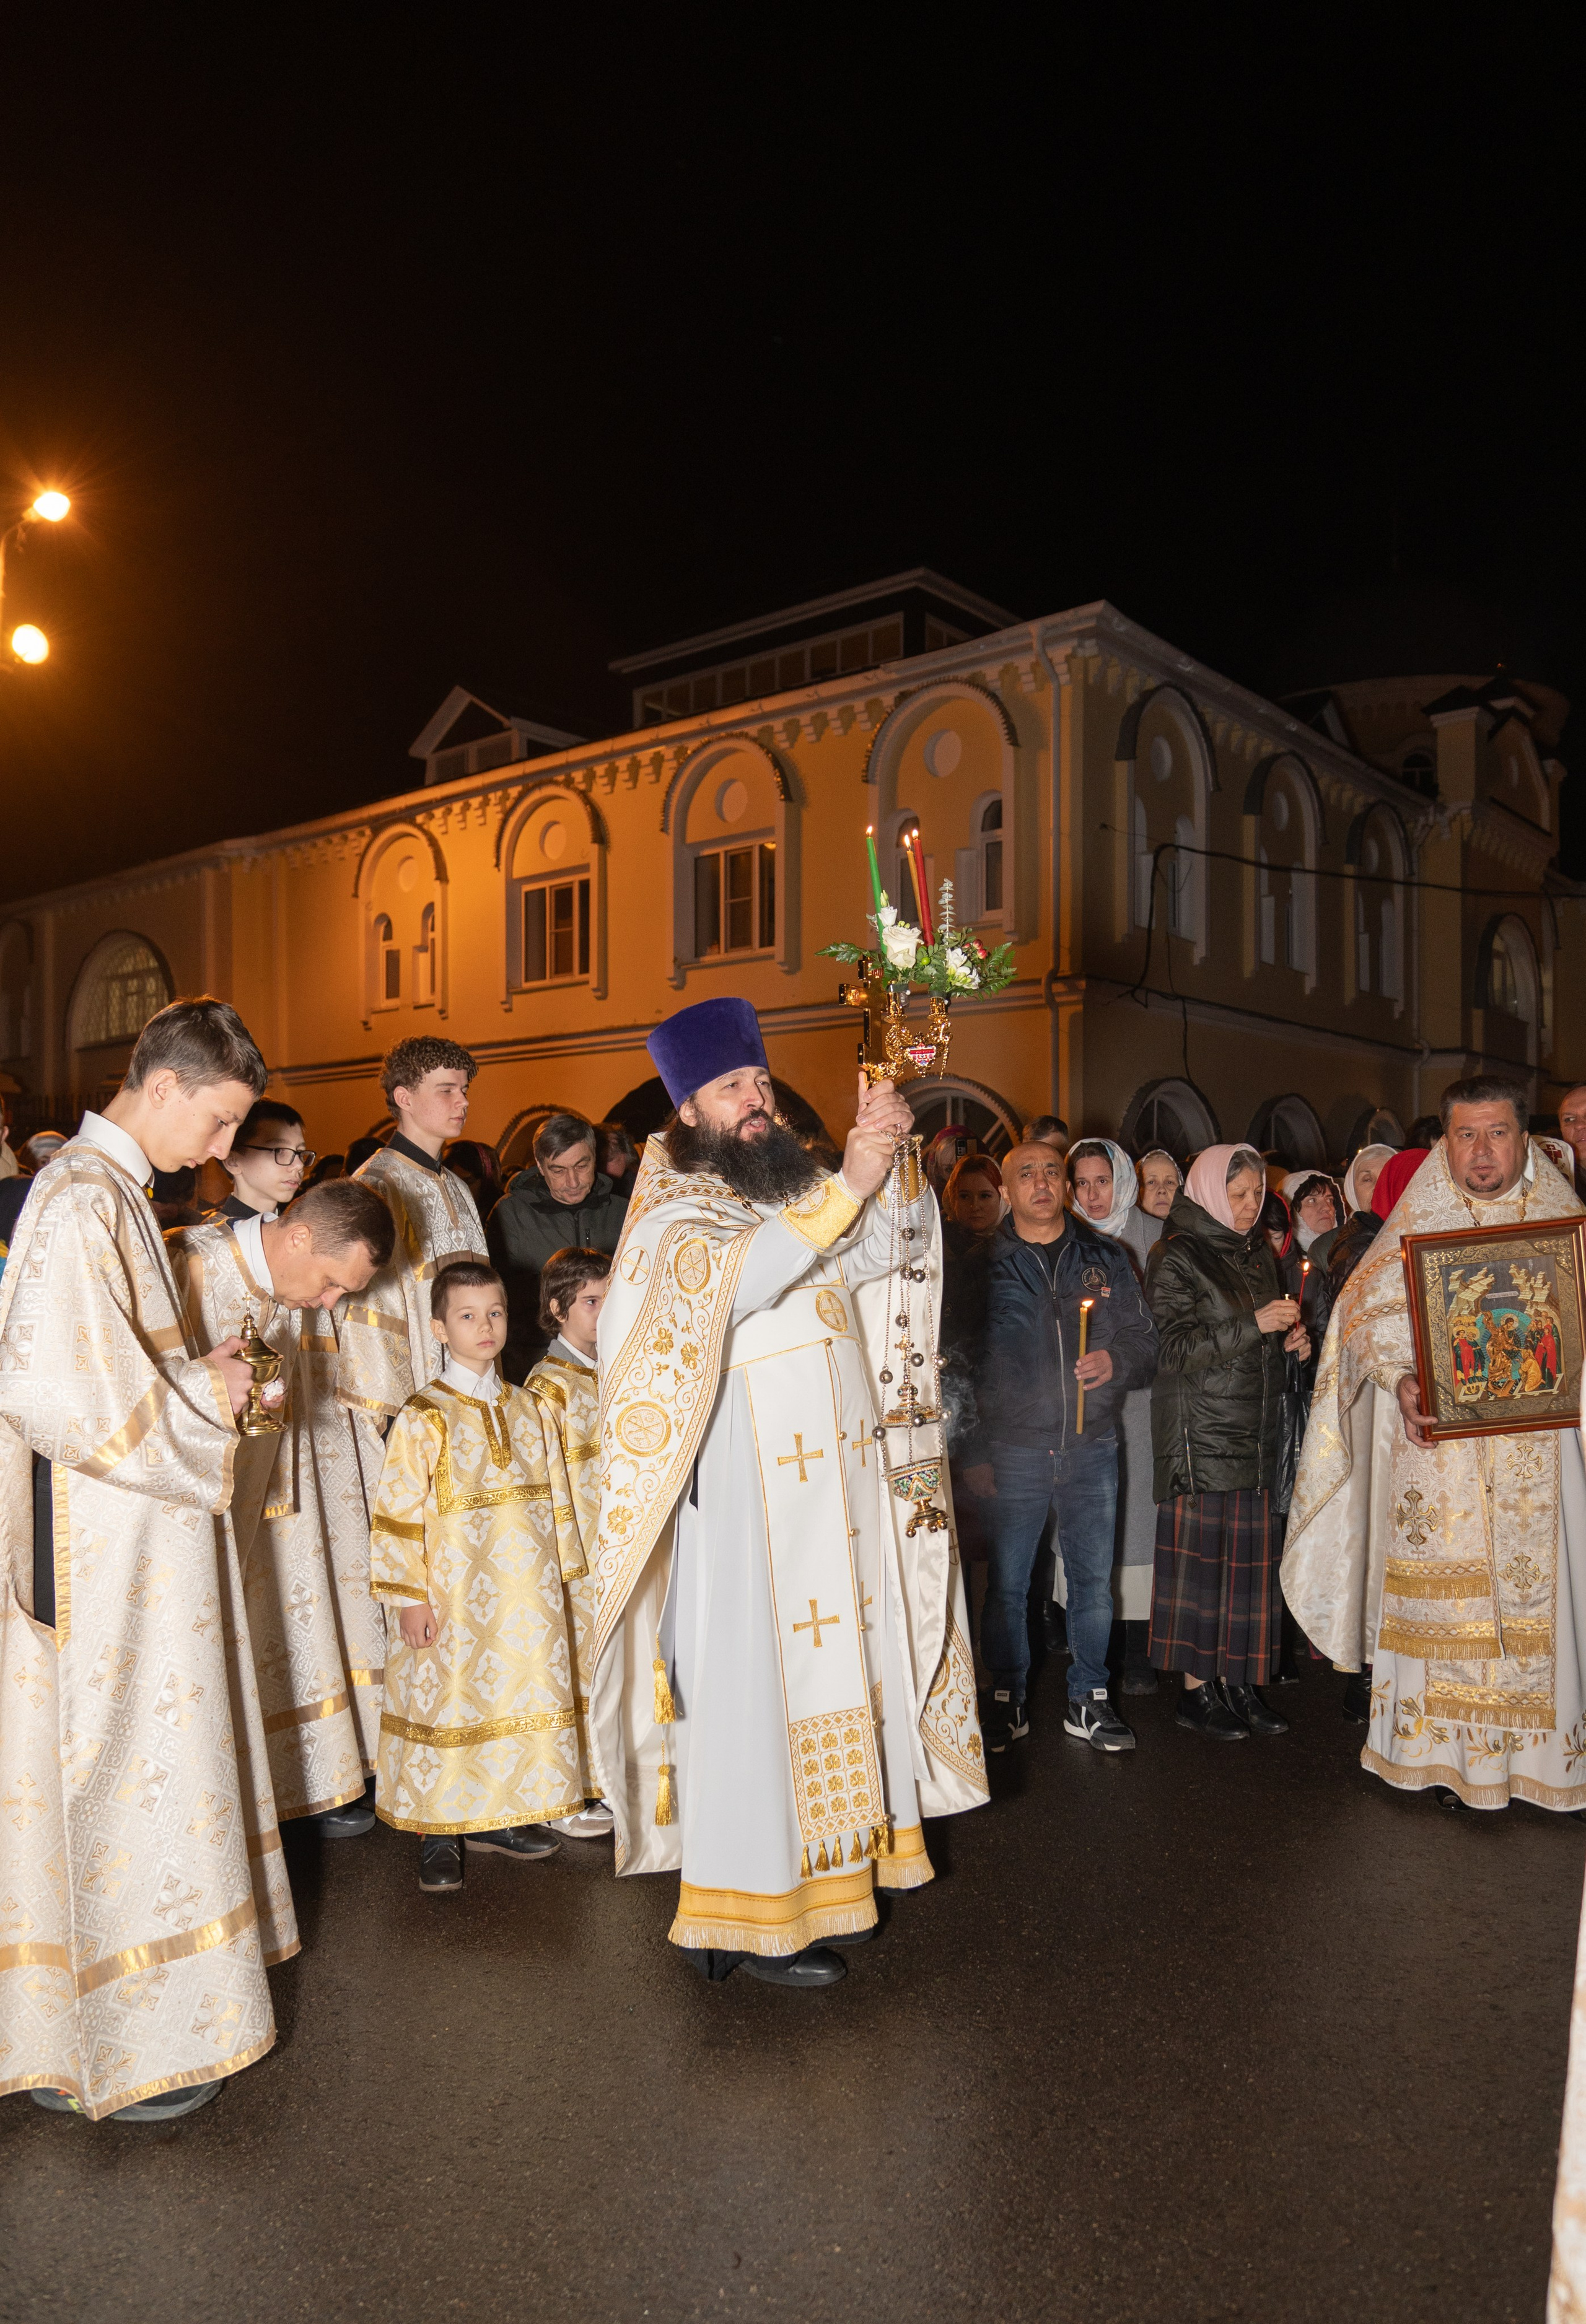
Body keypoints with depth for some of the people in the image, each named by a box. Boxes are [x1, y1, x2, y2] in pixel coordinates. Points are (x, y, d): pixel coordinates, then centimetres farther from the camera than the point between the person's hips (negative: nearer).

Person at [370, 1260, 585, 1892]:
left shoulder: (524, 1406, 8)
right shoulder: (423, 1418, -10)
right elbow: (397, 1514, -11)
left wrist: (555, 1568, 13)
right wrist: (409, 1597, -13)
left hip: (524, 1595, 5)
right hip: (454, 1599, -5)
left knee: (518, 1692, 11)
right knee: (447, 1703, 3)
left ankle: (498, 1817, 27)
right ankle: (437, 1833, 18)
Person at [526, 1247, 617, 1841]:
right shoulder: (548, 1386, -11)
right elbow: (548, 1483, -13)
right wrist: (570, 1563, -15)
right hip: (580, 1557, -7)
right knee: (576, 1670, 2)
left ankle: (604, 1782, 26)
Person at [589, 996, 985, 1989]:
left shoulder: (801, 1192, 12)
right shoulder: (673, 1216, -7)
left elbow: (893, 1245, 1)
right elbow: (730, 1280, -28)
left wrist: (894, 1151, -15)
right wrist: (846, 1187, -33)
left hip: (838, 1491, 7)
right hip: (748, 1507, -6)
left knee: (836, 1673, 13)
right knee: (754, 1687, -1)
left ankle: (828, 1862, 28)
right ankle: (753, 1917, 12)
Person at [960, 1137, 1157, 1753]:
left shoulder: (1106, 1259, 8)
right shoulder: (986, 1264, 0)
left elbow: (1145, 1340, 12)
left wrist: (1117, 1362, -11)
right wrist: (973, 1451, -4)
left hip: (1091, 1445, 2)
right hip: (1015, 1448, -2)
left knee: (1094, 1579, 8)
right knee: (1007, 1583, 4)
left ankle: (1088, 1701, 23)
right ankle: (1007, 1700, 20)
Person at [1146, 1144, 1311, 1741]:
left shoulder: (1260, 1253, 16)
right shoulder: (1176, 1258, -5)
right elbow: (1176, 1348, -13)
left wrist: (1292, 1340, 3)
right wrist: (1253, 1325, -20)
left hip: (1257, 1428, 6)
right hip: (1202, 1431, -6)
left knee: (1251, 1557, 4)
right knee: (1199, 1552, -3)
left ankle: (1238, 1682, 14)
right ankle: (1196, 1688, 7)